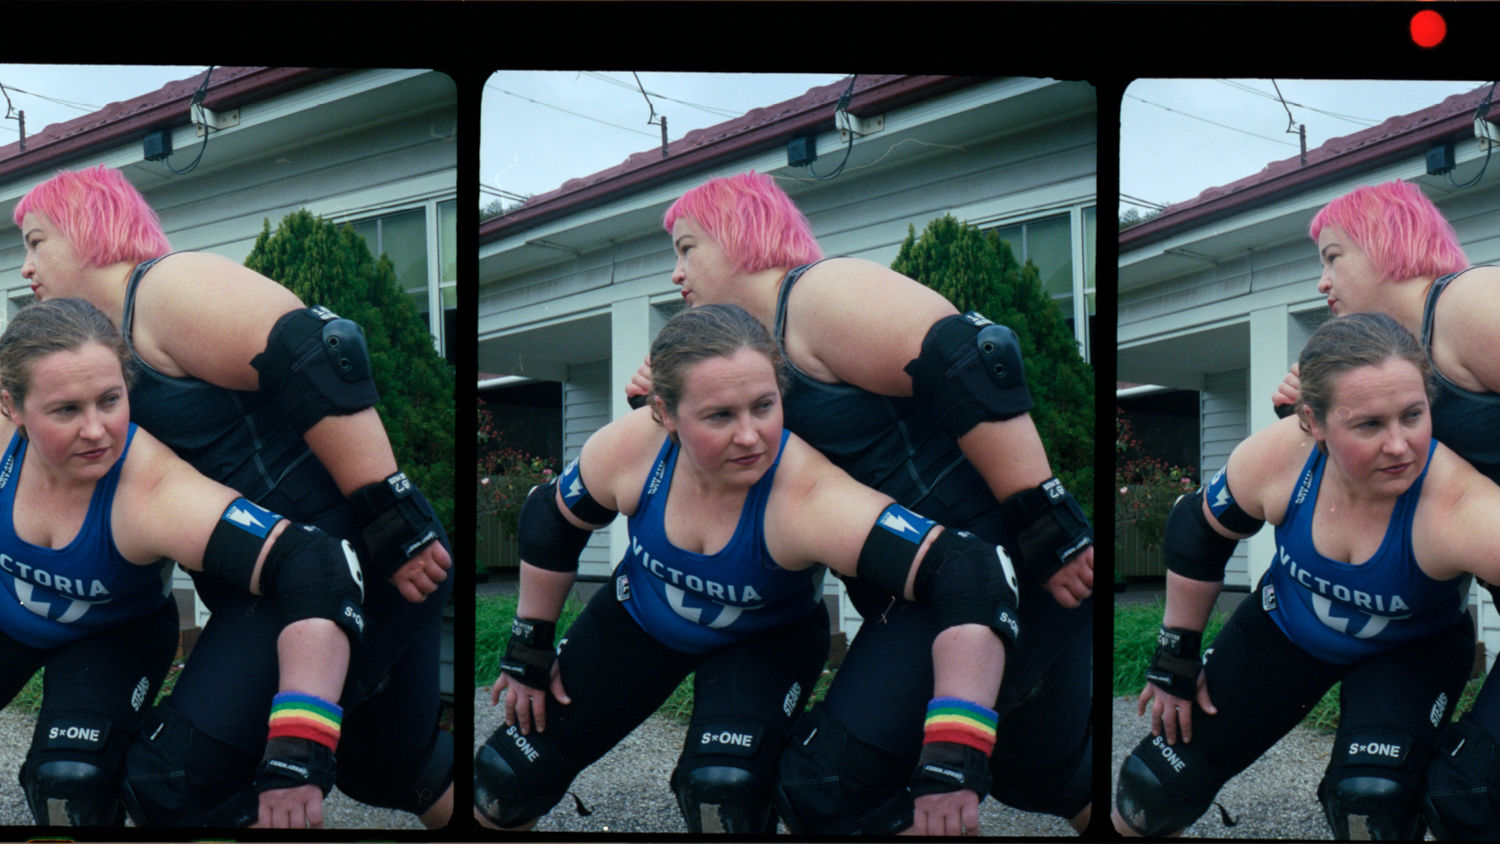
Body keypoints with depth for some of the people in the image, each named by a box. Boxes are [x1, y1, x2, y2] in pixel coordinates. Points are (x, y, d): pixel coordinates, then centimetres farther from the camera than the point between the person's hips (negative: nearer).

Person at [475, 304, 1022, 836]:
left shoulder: (811, 501, -42)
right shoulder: (629, 449, -30)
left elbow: (976, 578, -52)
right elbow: (550, 522, -6)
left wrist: (951, 762, -56)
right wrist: (528, 652, 1)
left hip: (767, 643, -3)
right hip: (641, 618, 3)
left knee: (725, 788, -30)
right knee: (507, 781, 5)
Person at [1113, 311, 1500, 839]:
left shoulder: (1456, 504, -40)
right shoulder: (1278, 457, -28)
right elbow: (1196, 533, -8)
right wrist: (1174, 661, -2)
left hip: (1411, 651, -3)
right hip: (1287, 628, 3)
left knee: (1373, 801, -30)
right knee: (1154, 792, 5)